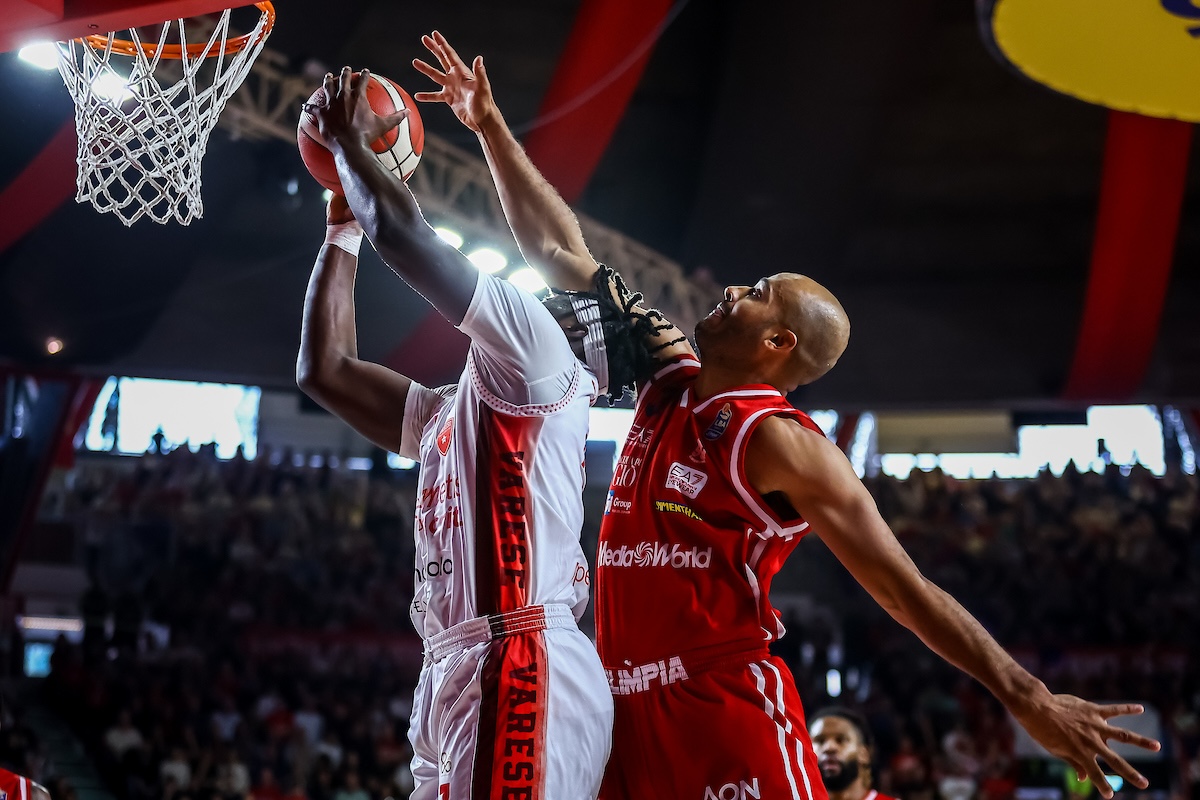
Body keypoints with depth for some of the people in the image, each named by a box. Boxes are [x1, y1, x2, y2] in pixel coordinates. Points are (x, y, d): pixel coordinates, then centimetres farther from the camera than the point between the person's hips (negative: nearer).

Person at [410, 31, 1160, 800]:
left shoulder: (782, 443, -8)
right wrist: (492, 128, 18)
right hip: (631, 713, 7)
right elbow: (561, 254, 18)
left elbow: (907, 590, -10)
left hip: (727, 712, -7)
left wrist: (1029, 699, -16)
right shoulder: (669, 376, 12)